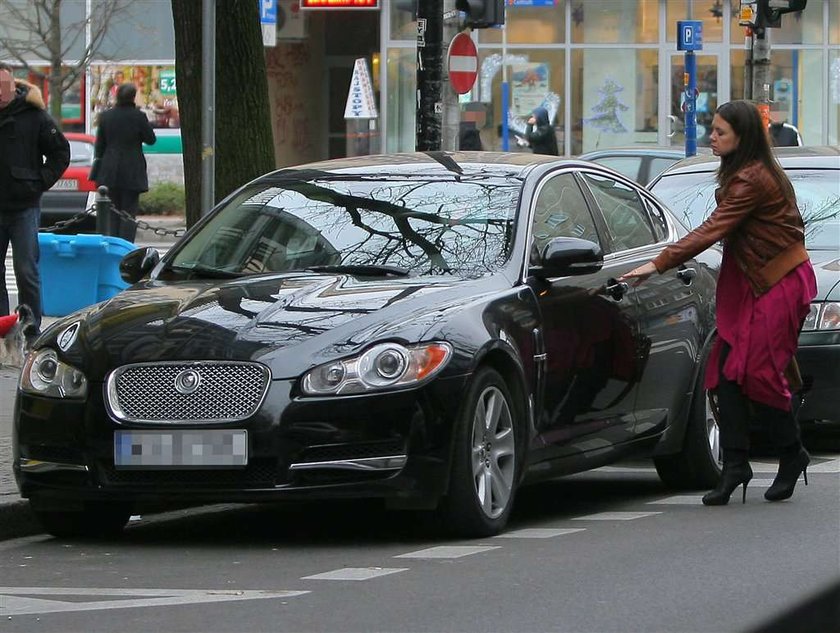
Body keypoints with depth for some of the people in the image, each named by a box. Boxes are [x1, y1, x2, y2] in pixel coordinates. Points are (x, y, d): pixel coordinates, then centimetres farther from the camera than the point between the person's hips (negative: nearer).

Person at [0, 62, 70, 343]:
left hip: (24, 207, -3)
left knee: (26, 271, -2)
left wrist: (41, 182, -4)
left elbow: (60, 152, 5)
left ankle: (31, 331, 4)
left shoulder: (33, 115, -3)